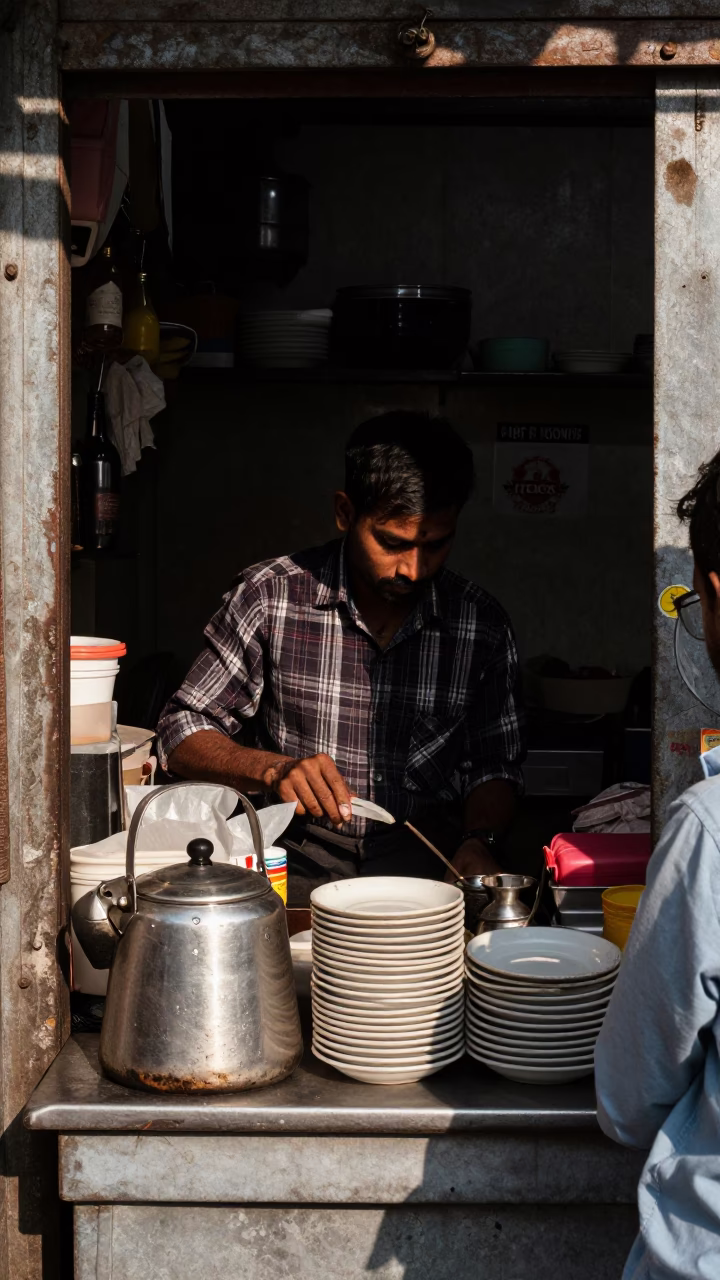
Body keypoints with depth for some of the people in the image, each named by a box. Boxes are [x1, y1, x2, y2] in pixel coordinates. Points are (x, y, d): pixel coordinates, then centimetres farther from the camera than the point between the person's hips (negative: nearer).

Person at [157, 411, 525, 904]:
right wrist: (272, 768, -19)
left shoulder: (481, 623, 2)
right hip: (296, 859, -2)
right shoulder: (270, 596, -4)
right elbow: (183, 735, 0)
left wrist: (478, 841, -8)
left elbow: (495, 765, 13)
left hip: (426, 861, 2)